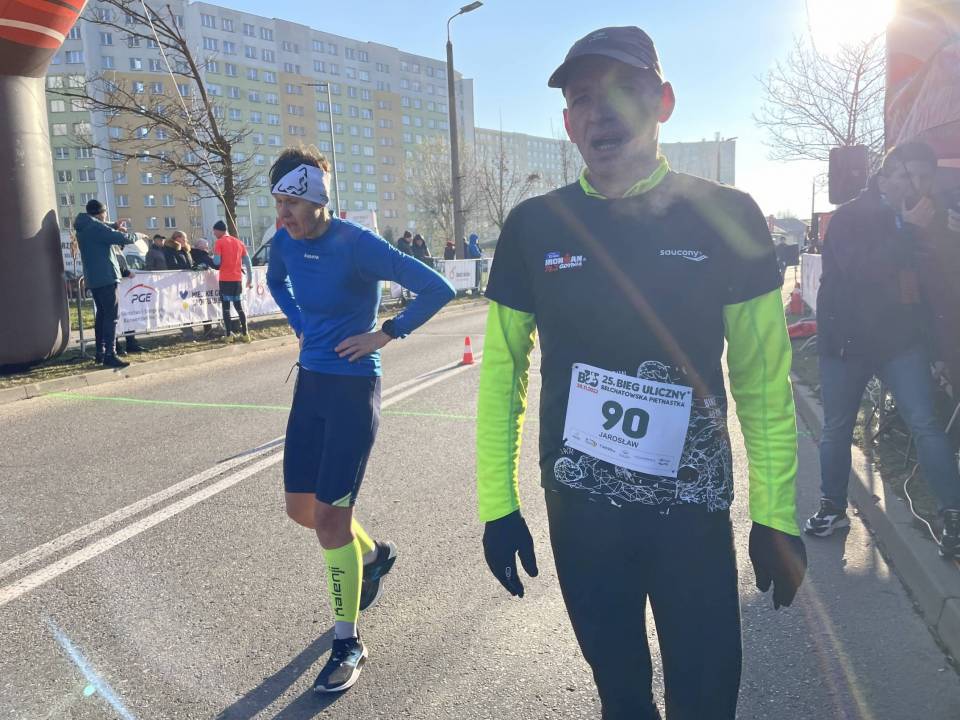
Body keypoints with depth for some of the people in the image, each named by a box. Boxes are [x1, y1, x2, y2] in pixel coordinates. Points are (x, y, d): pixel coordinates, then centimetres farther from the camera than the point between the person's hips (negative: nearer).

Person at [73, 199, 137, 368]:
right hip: (106, 277, -10)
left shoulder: (83, 228, 15)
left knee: (102, 314, 15)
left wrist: (114, 226, 17)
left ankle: (100, 353, 18)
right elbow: (122, 238, -16)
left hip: (93, 279, 10)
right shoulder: (97, 227, -14)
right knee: (112, 316, -11)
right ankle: (109, 355, -16)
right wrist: (136, 236, 3)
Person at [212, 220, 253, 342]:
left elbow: (217, 262, -12)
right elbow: (248, 262, 11)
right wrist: (250, 279, 14)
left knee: (226, 307, 0)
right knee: (239, 306, 12)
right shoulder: (239, 242, 12)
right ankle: (245, 334, 8)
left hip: (225, 279, -5)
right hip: (238, 279, 5)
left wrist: (213, 258, 11)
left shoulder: (219, 243, -5)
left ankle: (228, 335, -2)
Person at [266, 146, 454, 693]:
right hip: (310, 382, 7)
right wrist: (301, 326, 11)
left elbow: (437, 289, -20)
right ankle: (374, 554, 44)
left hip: (353, 389, -7)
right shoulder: (285, 242, 1)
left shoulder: (358, 245, -19)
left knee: (330, 518, -5)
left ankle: (349, 644, 14)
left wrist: (385, 334, -15)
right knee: (301, 507, 14)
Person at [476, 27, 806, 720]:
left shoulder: (725, 216, -5)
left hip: (695, 506, -1)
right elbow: (503, 370, 2)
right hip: (579, 505, 1)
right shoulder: (535, 226, -3)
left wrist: (775, 515, -3)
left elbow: (764, 380, -2)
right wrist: (497, 503, 0)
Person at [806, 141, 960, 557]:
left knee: (925, 425, -7)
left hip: (902, 340, 3)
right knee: (836, 429, 6)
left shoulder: (919, 221, 9)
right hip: (846, 340, -2)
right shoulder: (850, 217, -6)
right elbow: (857, 268, -24)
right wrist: (909, 232, -25)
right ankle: (832, 508, 23)